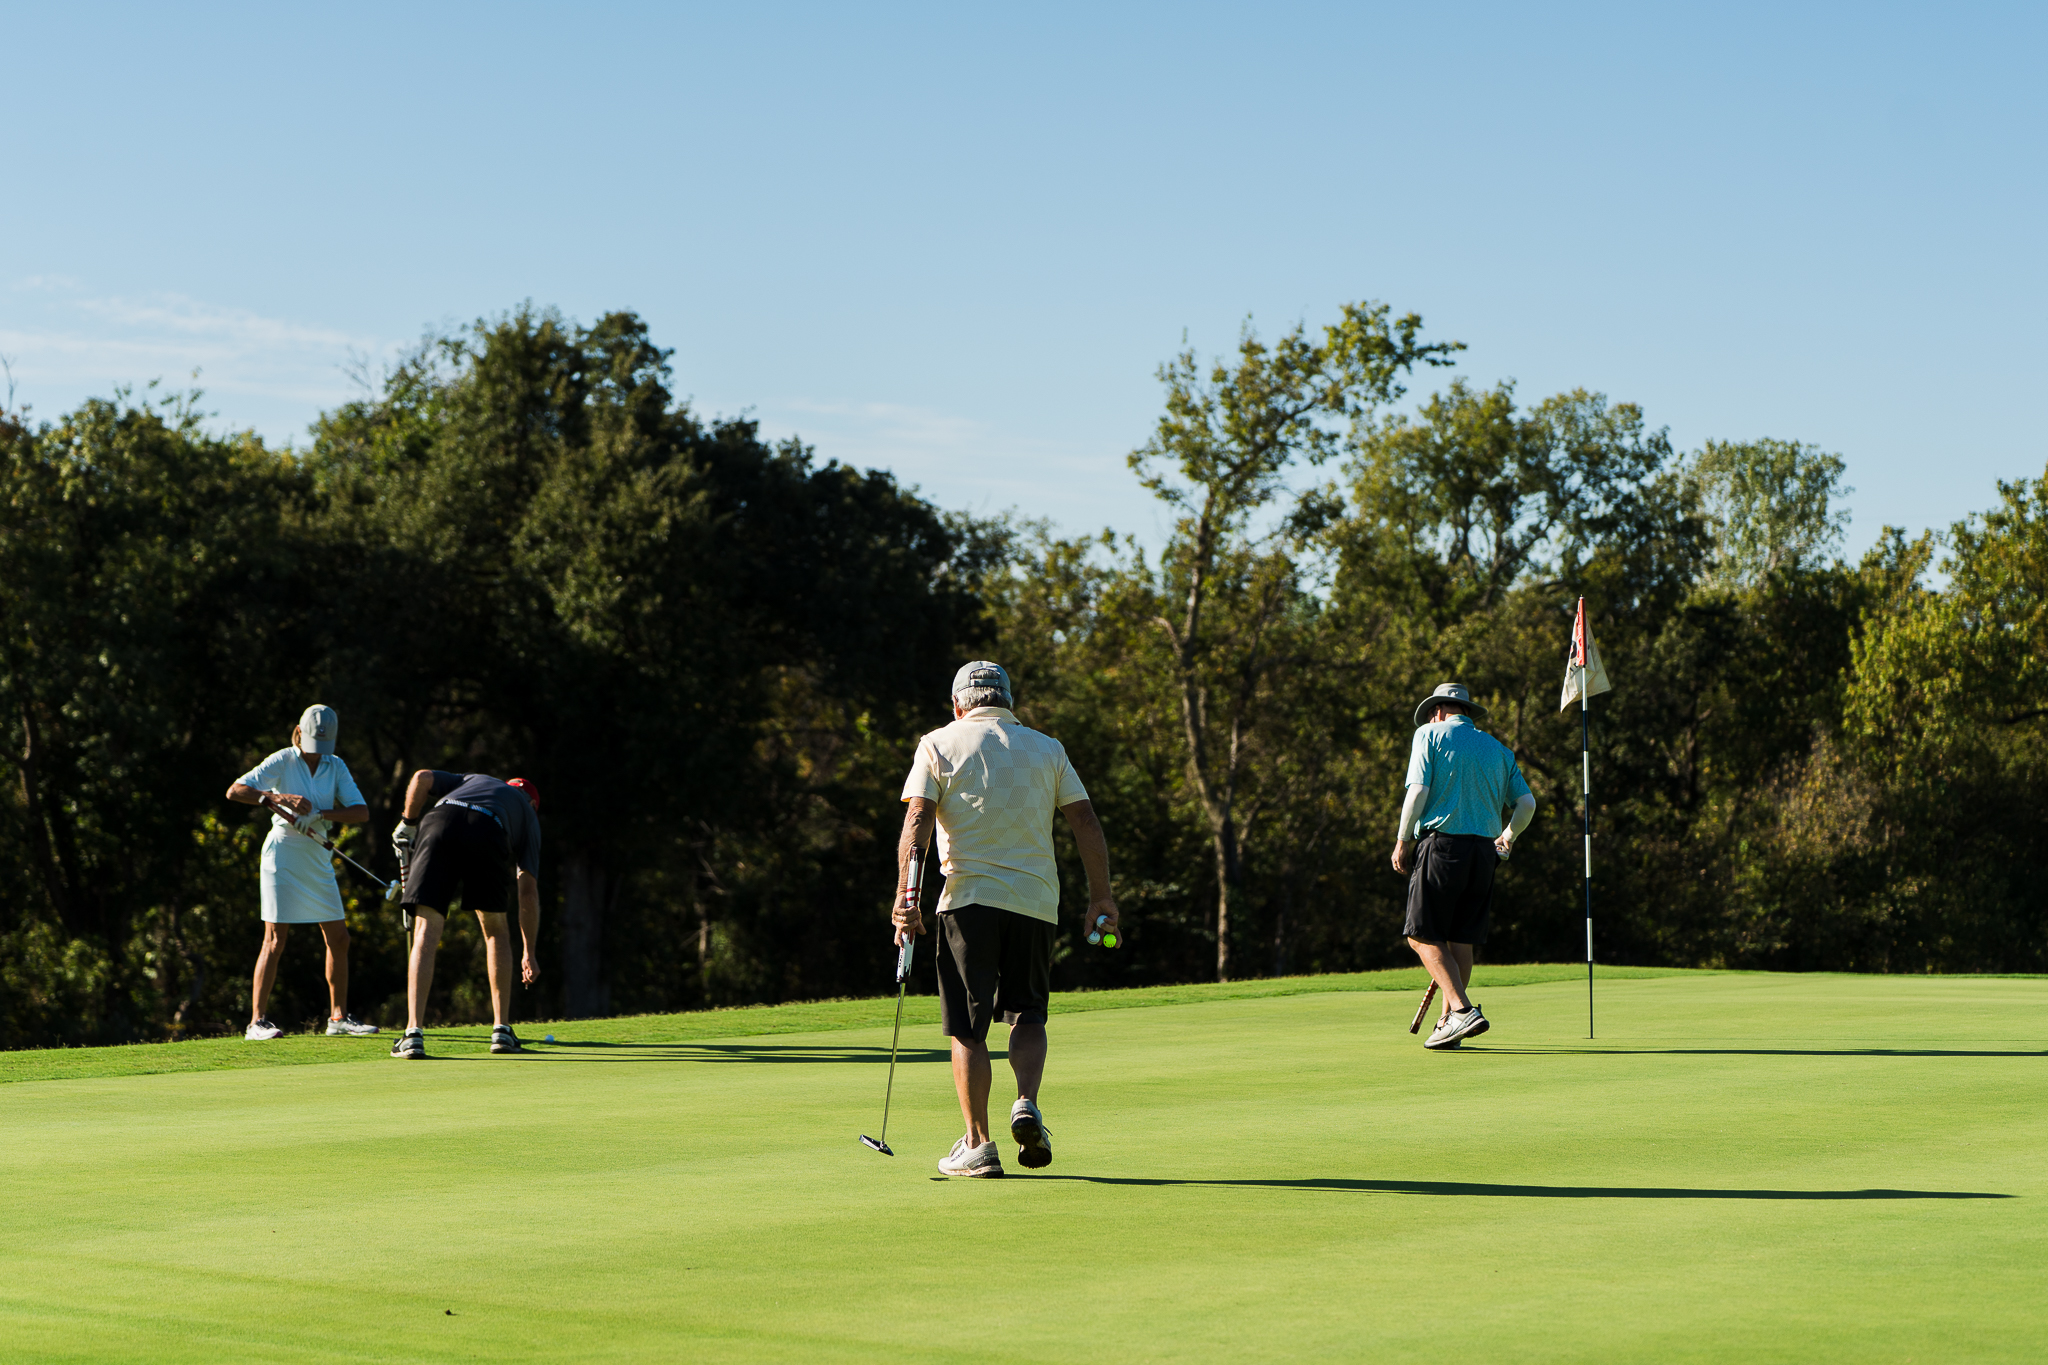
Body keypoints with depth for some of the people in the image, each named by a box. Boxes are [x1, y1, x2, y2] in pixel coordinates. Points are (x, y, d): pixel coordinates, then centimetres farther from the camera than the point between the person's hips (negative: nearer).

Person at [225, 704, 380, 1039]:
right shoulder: (282, 761, -7)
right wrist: (281, 798, -26)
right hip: (283, 855, -5)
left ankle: (339, 1015, 17)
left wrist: (320, 815, -20)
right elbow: (234, 791, -16)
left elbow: (361, 812, -4)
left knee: (338, 938, 6)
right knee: (276, 939, -9)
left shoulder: (336, 766, 5)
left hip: (318, 859, 6)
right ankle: (257, 1021, -7)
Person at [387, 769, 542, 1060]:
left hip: (439, 821, 1)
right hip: (487, 835, -1)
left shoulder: (472, 779, 43)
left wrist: (407, 823, 29)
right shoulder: (528, 812, 36)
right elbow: (528, 891, 29)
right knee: (496, 929, 20)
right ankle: (501, 1030, 19)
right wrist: (529, 954, 33)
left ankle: (414, 1033, -8)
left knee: (427, 931, 3)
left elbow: (422, 778, 20)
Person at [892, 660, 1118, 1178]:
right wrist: (1101, 897, 8)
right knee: (1027, 1012, 15)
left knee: (967, 1027, 4)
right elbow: (1086, 823, 6)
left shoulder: (939, 744, 6)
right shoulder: (1047, 748, 13)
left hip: (970, 897, -2)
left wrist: (905, 898, -10)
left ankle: (977, 1145, 2)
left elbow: (916, 822, -7)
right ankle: (1027, 1105, -9)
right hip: (1036, 900, 2)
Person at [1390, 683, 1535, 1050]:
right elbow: (1526, 803, 9)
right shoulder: (1498, 749, 18)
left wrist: (1402, 841, 1)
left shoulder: (1430, 734, 5)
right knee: (1462, 938, 11)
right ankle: (1448, 1023, 12)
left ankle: (1463, 1010, -15)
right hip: (1484, 848, 5)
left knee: (1423, 934, -1)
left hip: (1443, 843, -5)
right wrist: (1507, 837, 26)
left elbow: (1418, 790, -7)